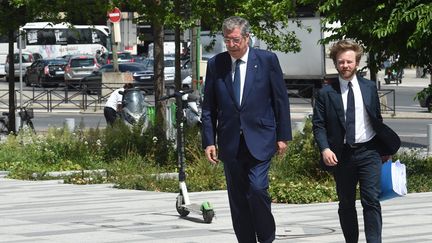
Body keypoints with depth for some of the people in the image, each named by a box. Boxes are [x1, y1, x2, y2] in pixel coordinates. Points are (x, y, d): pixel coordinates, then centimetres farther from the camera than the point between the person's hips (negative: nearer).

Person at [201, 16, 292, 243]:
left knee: (257, 188, -16)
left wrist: (283, 136, 0)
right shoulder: (215, 64, 5)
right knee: (237, 198, 5)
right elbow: (208, 107, 8)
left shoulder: (267, 60, 0)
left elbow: (281, 99, 3)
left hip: (259, 139, -3)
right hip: (230, 142, 3)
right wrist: (209, 141, 3)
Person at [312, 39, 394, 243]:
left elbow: (378, 120, 12)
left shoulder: (369, 88, 6)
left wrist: (384, 149, 14)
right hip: (341, 155, 0)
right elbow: (318, 125, -2)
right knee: (346, 204, 8)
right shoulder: (326, 93, 0)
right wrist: (325, 148, -17)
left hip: (369, 152, 0)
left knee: (371, 200, -10)